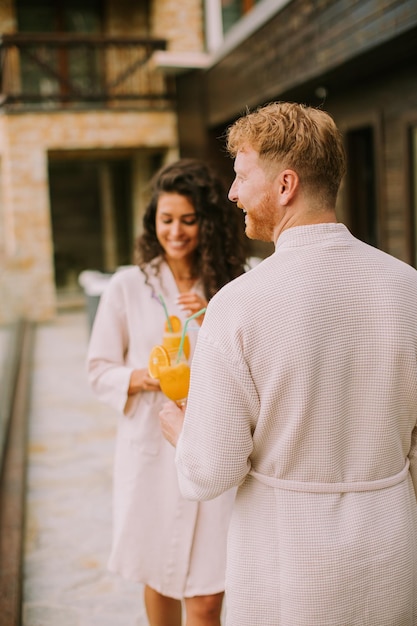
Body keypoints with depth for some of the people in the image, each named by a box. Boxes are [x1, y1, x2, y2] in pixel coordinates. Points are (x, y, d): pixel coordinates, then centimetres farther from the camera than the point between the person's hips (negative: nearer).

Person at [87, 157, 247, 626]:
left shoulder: (230, 286, 1)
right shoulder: (128, 286, -3)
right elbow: (99, 371, 3)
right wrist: (142, 378, -17)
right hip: (151, 450, 0)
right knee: (158, 579, 18)